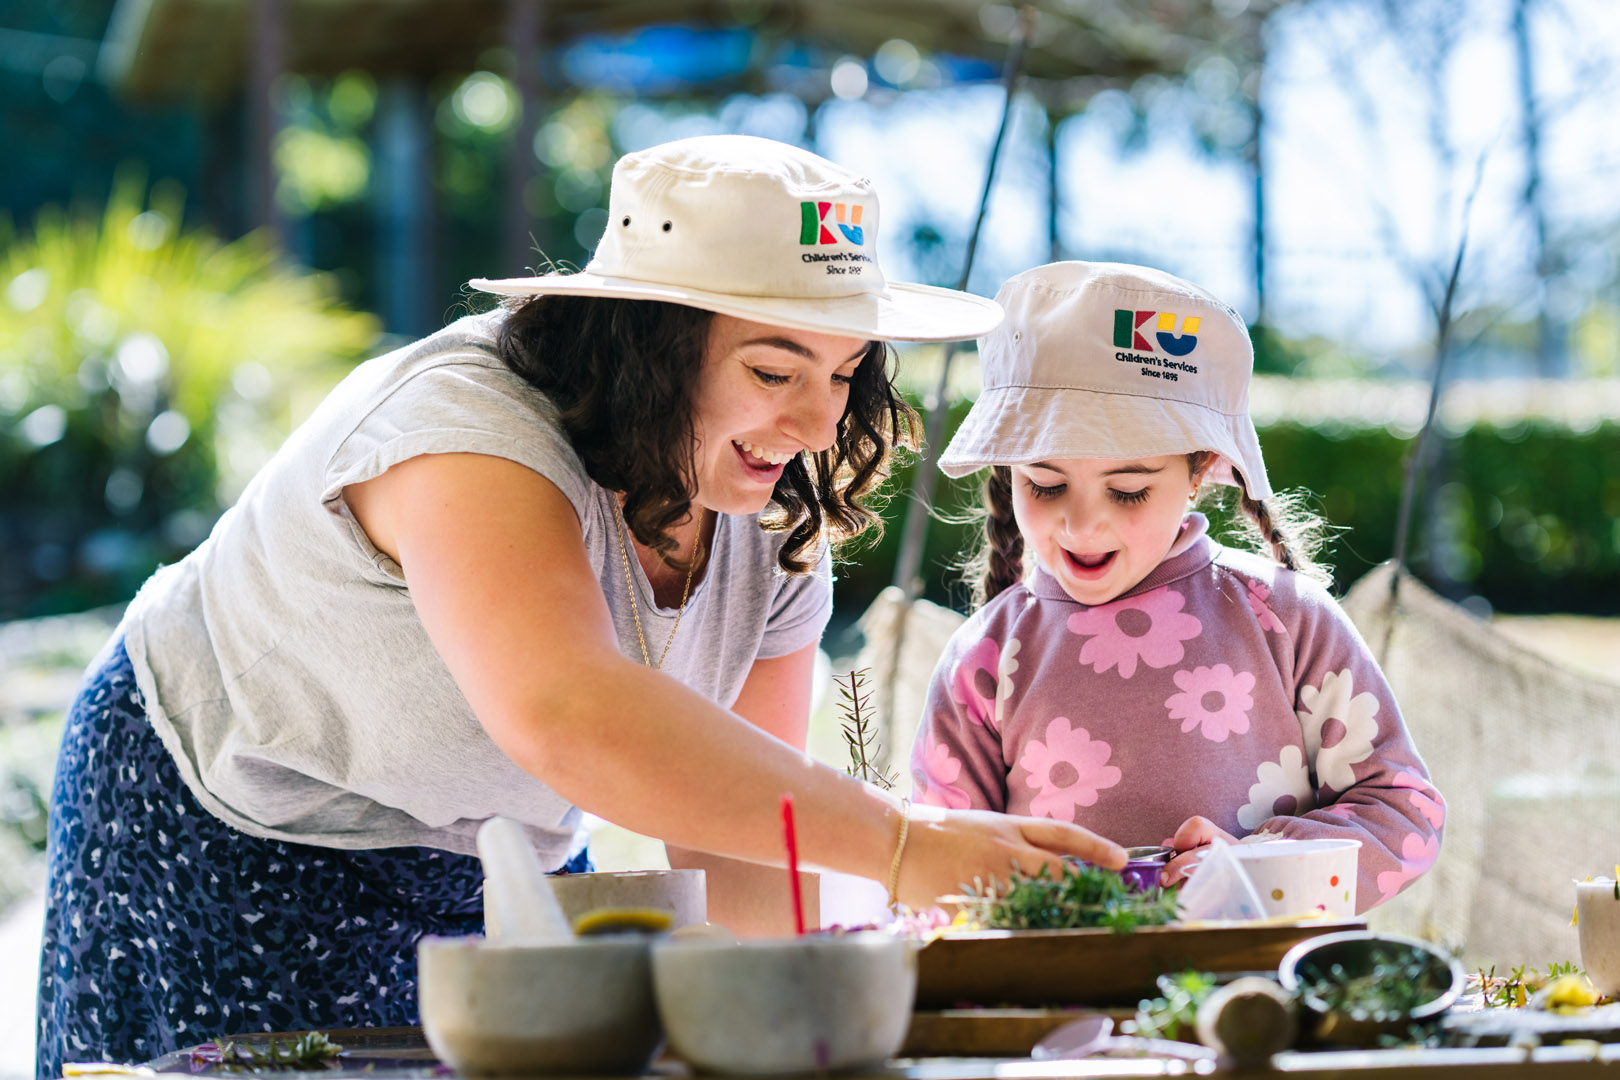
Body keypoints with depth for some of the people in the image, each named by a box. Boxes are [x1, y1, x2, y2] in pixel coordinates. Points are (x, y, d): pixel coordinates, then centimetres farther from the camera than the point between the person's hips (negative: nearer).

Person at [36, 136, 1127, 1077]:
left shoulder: (775, 532, -11)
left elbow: (739, 857, -9)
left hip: (494, 860, 6)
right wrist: (902, 847, -56)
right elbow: (568, 718, -54)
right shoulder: (466, 429, -36)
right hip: (234, 825, -6)